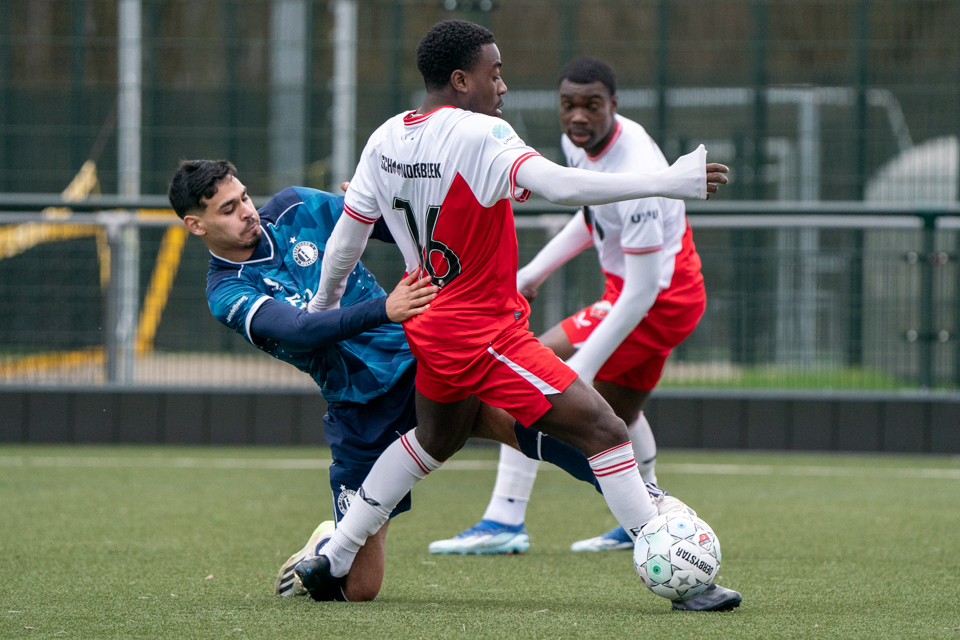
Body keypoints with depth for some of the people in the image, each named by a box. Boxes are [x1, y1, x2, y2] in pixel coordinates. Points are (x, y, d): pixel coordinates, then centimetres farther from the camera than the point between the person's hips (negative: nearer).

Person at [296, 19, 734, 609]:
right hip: (485, 334, -9)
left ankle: (332, 559, 36)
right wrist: (668, 182, -34)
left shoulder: (386, 140, 4)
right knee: (603, 430, -10)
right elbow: (559, 185, -34)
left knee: (436, 438, 33)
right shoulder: (478, 137, -21)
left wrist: (323, 307, 29)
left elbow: (347, 235, 12)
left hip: (429, 326, 9)